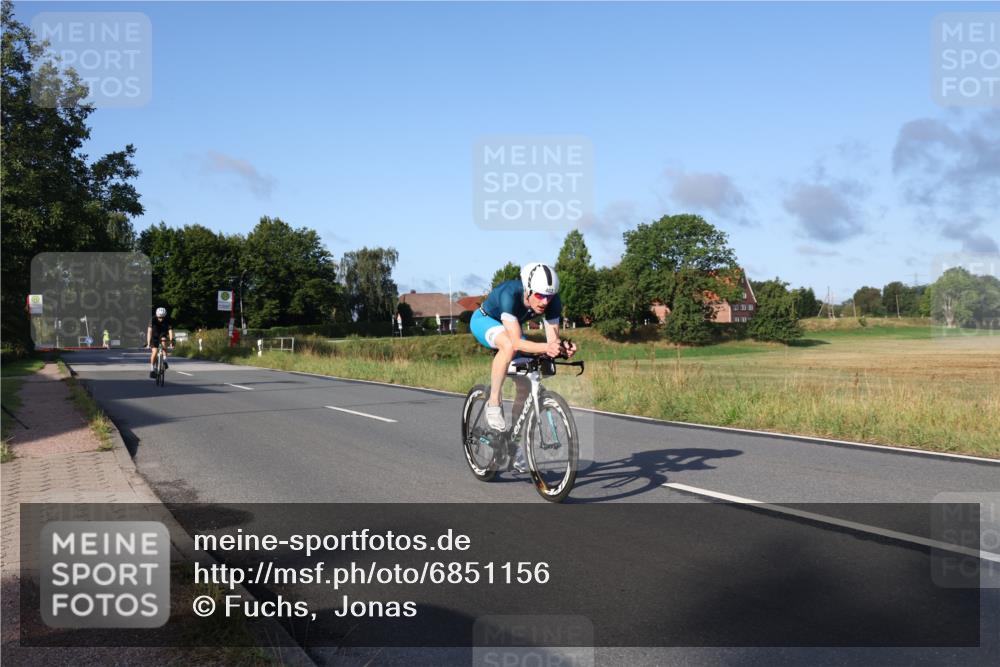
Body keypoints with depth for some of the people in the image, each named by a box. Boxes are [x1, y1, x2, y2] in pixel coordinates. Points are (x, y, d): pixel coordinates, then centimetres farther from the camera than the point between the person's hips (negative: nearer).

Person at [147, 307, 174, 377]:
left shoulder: (168, 320, -24)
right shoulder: (153, 320, -27)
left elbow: (170, 331, -33)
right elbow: (149, 331, -33)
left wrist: (171, 341, -46)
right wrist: (148, 343, -41)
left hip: (163, 334, 1)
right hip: (154, 336, -1)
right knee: (154, 352, -16)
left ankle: (164, 361, -28)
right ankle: (152, 369, -2)